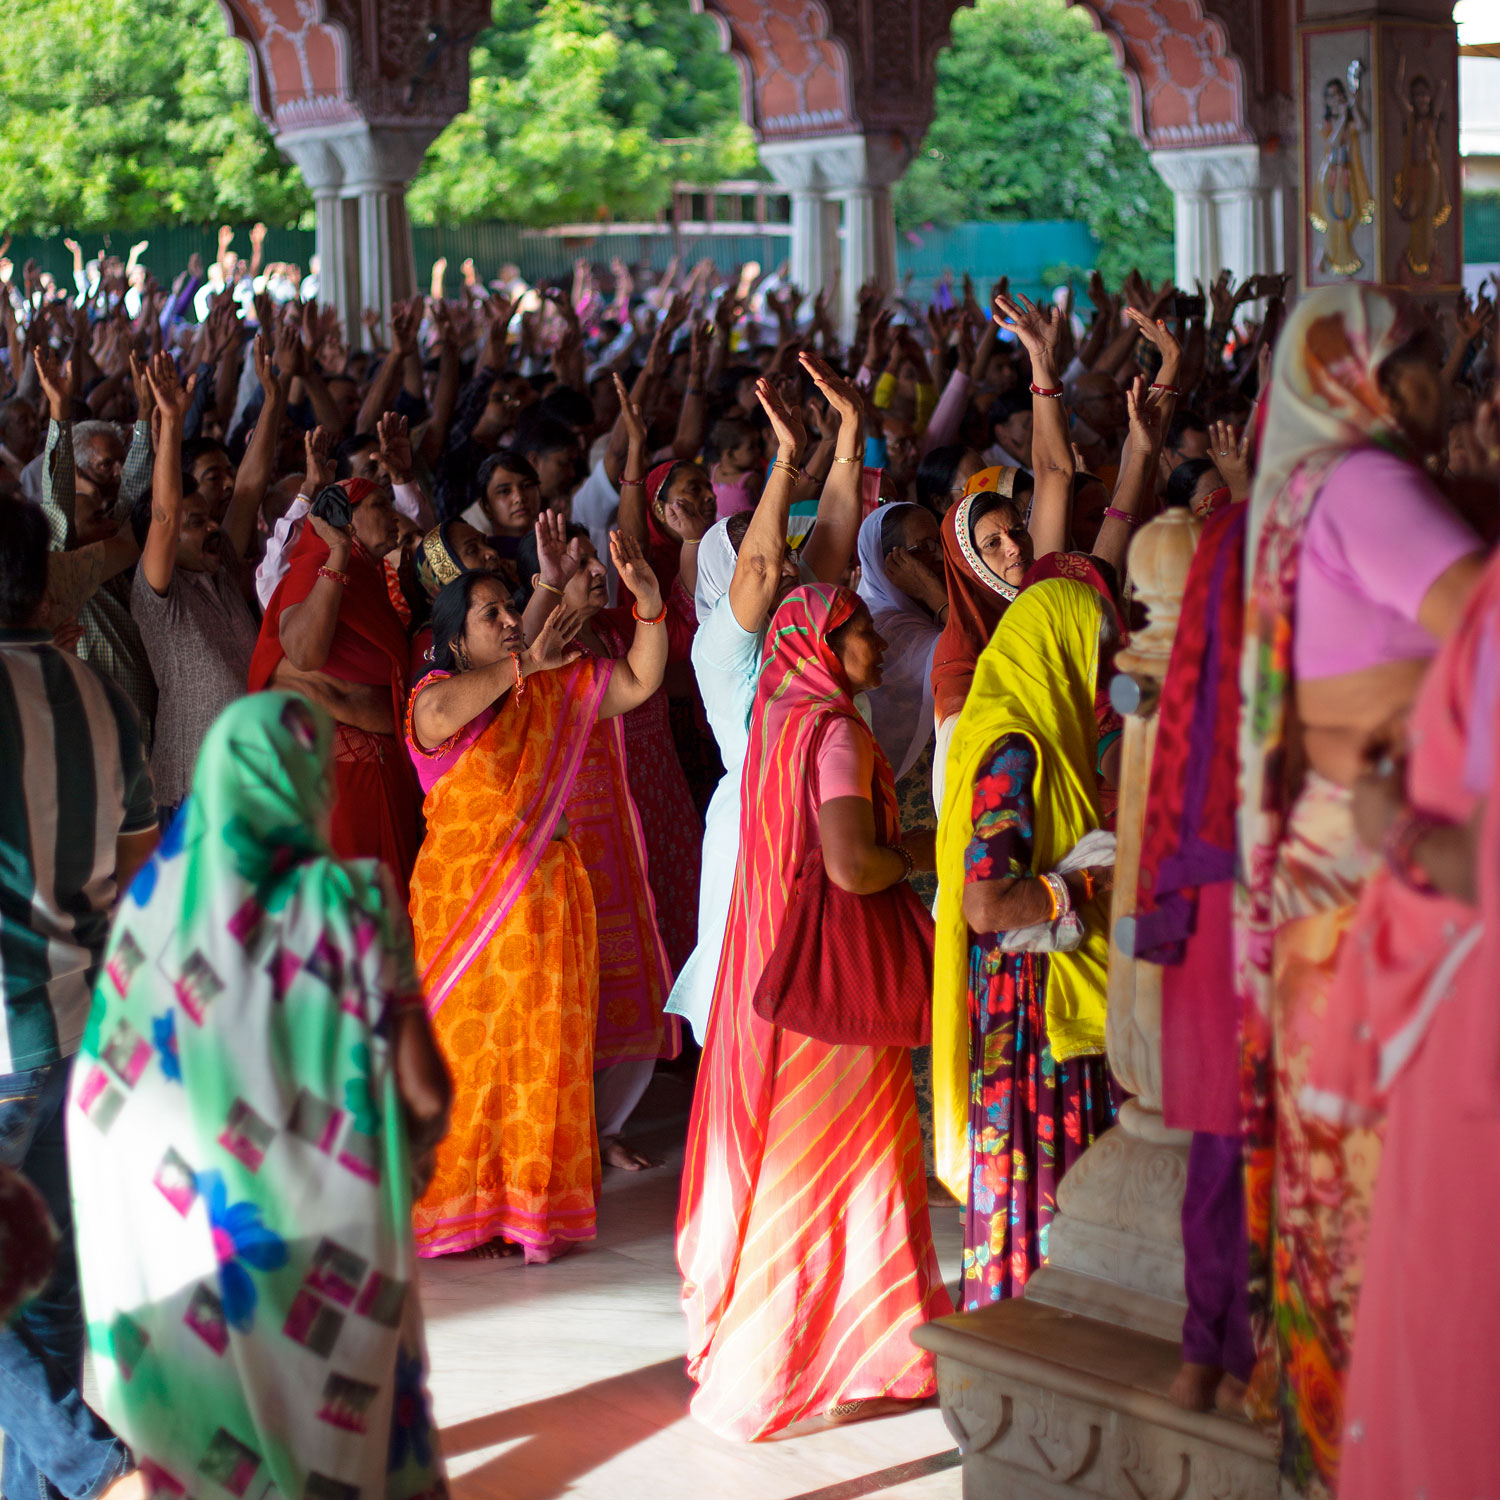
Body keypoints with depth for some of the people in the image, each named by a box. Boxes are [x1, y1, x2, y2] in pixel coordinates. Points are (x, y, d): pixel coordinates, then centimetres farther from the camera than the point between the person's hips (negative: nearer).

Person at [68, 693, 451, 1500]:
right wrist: (412, 1151, 7)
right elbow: (424, 1092, -14)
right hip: (329, 1242, -3)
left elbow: (104, 1094, -1)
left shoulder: (153, 902, -5)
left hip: (189, 1234, 3)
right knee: (336, 1415, 16)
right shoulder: (348, 902, -14)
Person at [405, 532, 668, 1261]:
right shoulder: (436, 695, -5)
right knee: (466, 1051, -1)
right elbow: (441, 712, -28)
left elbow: (640, 683, 11)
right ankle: (462, 1214, 9)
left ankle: (536, 1210, 10)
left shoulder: (558, 687, 11)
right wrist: (524, 664, -23)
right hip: (463, 894, -4)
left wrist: (649, 604, -4)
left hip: (546, 898, 4)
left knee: (545, 1050, 2)